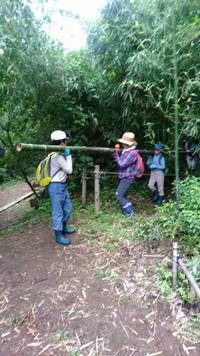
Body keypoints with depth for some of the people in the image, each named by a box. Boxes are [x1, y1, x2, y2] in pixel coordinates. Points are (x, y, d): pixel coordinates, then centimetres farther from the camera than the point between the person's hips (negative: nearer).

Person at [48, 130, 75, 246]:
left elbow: (66, 168, 17)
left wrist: (69, 158, 10)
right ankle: (59, 235, 10)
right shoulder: (58, 156, -20)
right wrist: (68, 155, -12)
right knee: (58, 212, -1)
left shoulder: (60, 154, 12)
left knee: (68, 208, 20)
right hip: (56, 187, -10)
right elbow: (69, 170, -17)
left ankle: (63, 227, 37)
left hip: (63, 185, 10)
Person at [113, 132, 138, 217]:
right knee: (122, 196, 15)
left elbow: (122, 164, -22)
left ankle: (129, 212, 2)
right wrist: (117, 153, 4)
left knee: (119, 195, -8)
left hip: (127, 178, -9)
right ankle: (130, 210, 25)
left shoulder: (132, 153, -19)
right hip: (123, 177, 9)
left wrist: (116, 154, -14)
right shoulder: (125, 152, 10)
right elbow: (120, 162, 16)